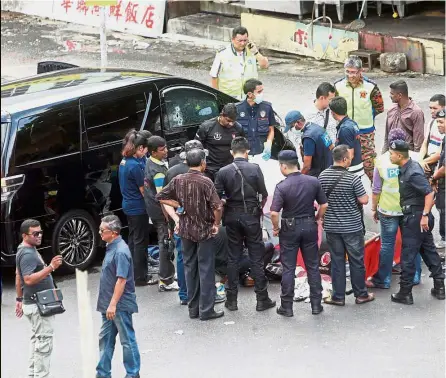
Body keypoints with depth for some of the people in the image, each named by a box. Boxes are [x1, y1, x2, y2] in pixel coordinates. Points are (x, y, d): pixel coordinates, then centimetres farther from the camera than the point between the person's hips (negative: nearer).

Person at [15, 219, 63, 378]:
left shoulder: (27, 250, 11)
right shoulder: (28, 254, -21)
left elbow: (18, 276, 20)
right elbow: (29, 279, -32)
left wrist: (19, 299, 24)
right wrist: (51, 267, -37)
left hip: (35, 303, 11)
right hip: (39, 305, -11)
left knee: (37, 340, 16)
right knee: (44, 342, -9)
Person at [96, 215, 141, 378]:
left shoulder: (120, 251, -21)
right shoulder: (111, 247, 9)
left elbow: (121, 280, -24)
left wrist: (113, 304, -24)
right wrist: (108, 304, 19)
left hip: (120, 305, -10)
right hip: (109, 304, 10)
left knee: (127, 340, 3)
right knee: (105, 339, 14)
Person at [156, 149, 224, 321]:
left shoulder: (178, 180, -2)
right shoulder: (205, 182, -17)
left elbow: (161, 197, 3)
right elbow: (217, 207, -24)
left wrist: (179, 205, 3)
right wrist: (216, 223, -8)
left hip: (186, 229, 5)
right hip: (204, 230, -5)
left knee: (190, 268, 14)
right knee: (206, 270, 2)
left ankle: (193, 308, 19)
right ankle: (206, 310, 4)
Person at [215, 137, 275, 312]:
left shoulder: (223, 172, -5)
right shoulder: (255, 169, -8)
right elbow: (264, 195, -4)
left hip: (232, 217, 1)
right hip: (251, 217, -1)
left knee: (233, 258, 9)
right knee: (256, 258, 5)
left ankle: (231, 299, 12)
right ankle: (262, 299, 8)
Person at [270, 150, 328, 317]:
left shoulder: (282, 186, -17)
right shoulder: (313, 182, -5)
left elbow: (274, 213, -22)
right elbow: (324, 205, 0)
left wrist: (276, 228, -5)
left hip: (290, 228, -3)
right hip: (309, 227, 3)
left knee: (288, 268, 6)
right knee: (313, 266, 12)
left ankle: (287, 306, 11)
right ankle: (316, 304, 16)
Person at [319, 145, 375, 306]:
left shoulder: (323, 176, -3)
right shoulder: (352, 178, -18)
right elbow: (364, 200, -13)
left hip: (331, 226, 4)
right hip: (352, 226, -4)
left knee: (337, 261, 11)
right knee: (356, 261, 9)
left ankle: (338, 296, 14)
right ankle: (361, 294, 19)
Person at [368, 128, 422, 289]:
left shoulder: (381, 160, -8)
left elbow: (376, 189, -4)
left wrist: (374, 208, 9)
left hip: (388, 209, -2)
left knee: (387, 244, 6)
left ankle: (383, 280, 12)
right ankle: (414, 276, 22)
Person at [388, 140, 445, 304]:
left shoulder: (413, 173, -23)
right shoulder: (407, 167, 6)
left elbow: (429, 193, -26)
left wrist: (425, 215, -25)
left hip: (415, 218, -10)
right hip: (415, 216, 10)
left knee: (407, 256, -1)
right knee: (429, 250, 16)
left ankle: (405, 293, 7)